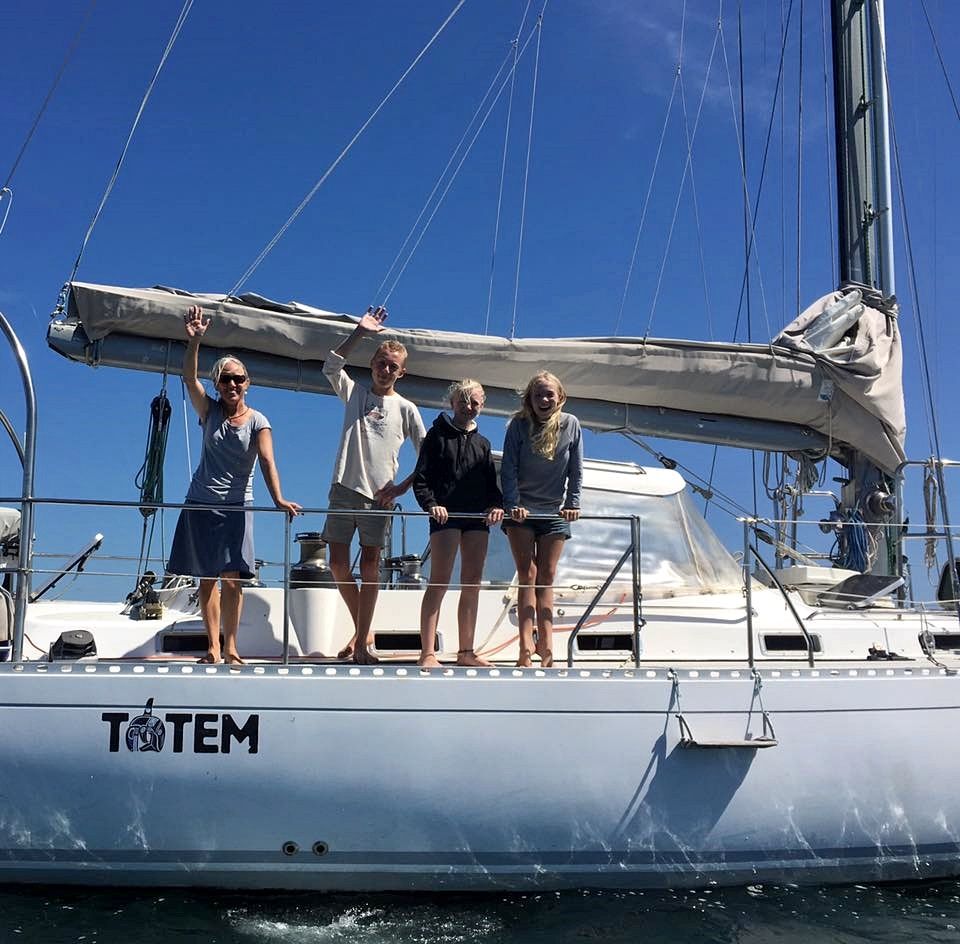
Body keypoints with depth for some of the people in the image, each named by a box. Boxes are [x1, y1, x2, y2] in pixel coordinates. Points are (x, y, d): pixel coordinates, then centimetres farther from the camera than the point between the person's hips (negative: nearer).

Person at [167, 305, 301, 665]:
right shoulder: (210, 412, 2)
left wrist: (278, 498, -31)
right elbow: (189, 378, -13)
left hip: (237, 507, -2)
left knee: (231, 579, -10)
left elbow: (267, 461, -16)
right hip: (200, 504, 2)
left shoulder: (258, 423, -3)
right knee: (206, 578, 3)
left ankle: (230, 649, 0)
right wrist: (194, 341, -28)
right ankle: (213, 648, 8)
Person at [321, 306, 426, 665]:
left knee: (369, 566, -1)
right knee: (338, 564, 0)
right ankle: (363, 630, 18)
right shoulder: (354, 393, 13)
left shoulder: (406, 409, 7)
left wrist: (402, 487, -6)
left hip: (379, 496, -2)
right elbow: (331, 367, -4)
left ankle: (361, 642, 4)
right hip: (344, 489, 2)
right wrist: (360, 333, -8)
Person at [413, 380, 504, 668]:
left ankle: (466, 652, 10)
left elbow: (491, 482, 17)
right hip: (446, 514, -5)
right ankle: (427, 654, -13)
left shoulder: (482, 443, 21)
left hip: (478, 517, 5)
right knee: (439, 582, -12)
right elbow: (421, 477, -1)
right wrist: (430, 503, -18)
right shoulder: (437, 435, 6)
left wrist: (496, 504, -3)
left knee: (472, 584, 4)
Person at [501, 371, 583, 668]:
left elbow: (576, 471, 3)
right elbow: (508, 469, -9)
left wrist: (572, 504, -4)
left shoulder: (571, 425, -2)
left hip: (555, 512, 2)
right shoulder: (518, 425, -8)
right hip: (521, 510, -2)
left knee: (546, 578, 3)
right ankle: (526, 647, -13)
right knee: (527, 576, -8)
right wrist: (512, 504, -17)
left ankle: (545, 646, 3)